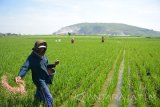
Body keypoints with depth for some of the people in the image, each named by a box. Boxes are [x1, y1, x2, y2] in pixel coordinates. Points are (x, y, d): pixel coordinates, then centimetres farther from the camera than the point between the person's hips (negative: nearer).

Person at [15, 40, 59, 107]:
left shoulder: (43, 56, 5)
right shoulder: (32, 57, -17)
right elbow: (25, 67, -31)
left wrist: (54, 65, 1)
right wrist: (20, 76, -49)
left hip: (45, 79, 8)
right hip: (39, 79, -7)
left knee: (39, 96, 28)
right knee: (49, 98, -13)